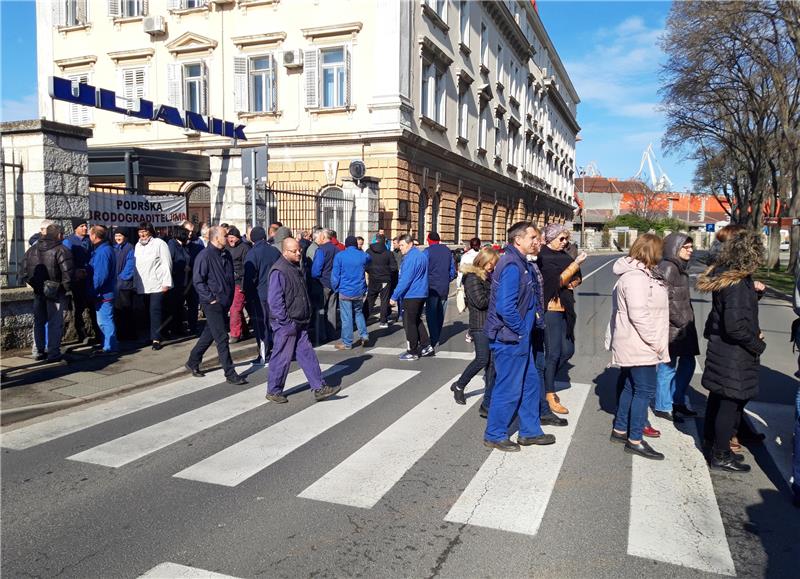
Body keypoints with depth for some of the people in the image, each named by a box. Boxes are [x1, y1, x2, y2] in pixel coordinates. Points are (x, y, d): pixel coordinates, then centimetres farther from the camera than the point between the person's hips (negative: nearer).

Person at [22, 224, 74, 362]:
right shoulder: (61, 250, -12)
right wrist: (68, 289, -10)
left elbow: (25, 271, 10)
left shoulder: (32, 249, 9)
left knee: (39, 322, 16)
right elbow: (68, 271, -21)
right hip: (55, 293, -6)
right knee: (55, 323, 0)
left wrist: (33, 284, 14)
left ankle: (38, 352, 23)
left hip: (38, 292, 6)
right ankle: (53, 353, 1)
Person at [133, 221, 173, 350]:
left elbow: (166, 264, -9)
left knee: (155, 311, -9)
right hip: (143, 286, 6)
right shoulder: (138, 245, 14)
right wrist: (135, 282, 13)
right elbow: (136, 265, 17)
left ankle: (156, 338, -6)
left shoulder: (159, 243, -6)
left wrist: (166, 283, -13)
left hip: (157, 285, -6)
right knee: (148, 311, 8)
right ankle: (153, 335, 16)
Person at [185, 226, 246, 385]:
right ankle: (230, 374, 2)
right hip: (213, 304, -8)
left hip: (224, 303, 8)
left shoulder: (226, 254, 10)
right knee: (222, 338, -4)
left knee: (210, 334, 18)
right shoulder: (205, 256, -14)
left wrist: (230, 296, 13)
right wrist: (211, 298, -16)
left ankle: (193, 362, 34)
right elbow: (198, 280, -15)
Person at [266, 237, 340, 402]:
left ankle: (319, 388, 11)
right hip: (286, 323, -9)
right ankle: (273, 391, 16)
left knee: (307, 354, 8)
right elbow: (275, 301, -21)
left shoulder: (295, 268, 13)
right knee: (282, 357, 1)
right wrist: (287, 323, -20)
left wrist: (306, 318, 17)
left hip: (299, 322, 9)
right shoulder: (279, 271, -17)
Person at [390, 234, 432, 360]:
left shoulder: (410, 258, -17)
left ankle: (413, 352, 6)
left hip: (411, 295, -10)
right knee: (417, 321, 20)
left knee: (409, 323, 0)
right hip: (421, 294, 10)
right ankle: (426, 346, 19)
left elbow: (405, 280, -22)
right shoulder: (422, 255, 13)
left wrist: (395, 296, -17)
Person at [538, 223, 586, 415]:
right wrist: (576, 263, -17)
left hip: (565, 308, 8)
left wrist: (570, 283, -6)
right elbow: (557, 280, -17)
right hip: (551, 308, -8)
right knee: (553, 353, -3)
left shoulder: (563, 255, 13)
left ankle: (547, 380, 28)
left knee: (568, 350, 11)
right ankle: (549, 395, 8)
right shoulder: (543, 257, -10)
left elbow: (577, 279, 16)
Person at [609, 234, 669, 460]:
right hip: (639, 346, -11)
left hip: (635, 345, 11)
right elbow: (638, 314, -25)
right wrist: (654, 341, -19)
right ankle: (635, 440, 1)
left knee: (632, 387, 17)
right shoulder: (636, 277, -19)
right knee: (645, 390, -6)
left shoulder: (641, 273, 16)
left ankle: (620, 429, 28)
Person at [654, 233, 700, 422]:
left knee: (687, 363, 14)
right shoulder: (668, 268, -15)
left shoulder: (680, 268, 15)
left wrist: (687, 320, 15)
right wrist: (681, 321, -15)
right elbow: (666, 299, -21)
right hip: (671, 328, -10)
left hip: (683, 327, 10)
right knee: (668, 367, 0)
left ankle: (677, 401, 29)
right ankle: (663, 407, 13)